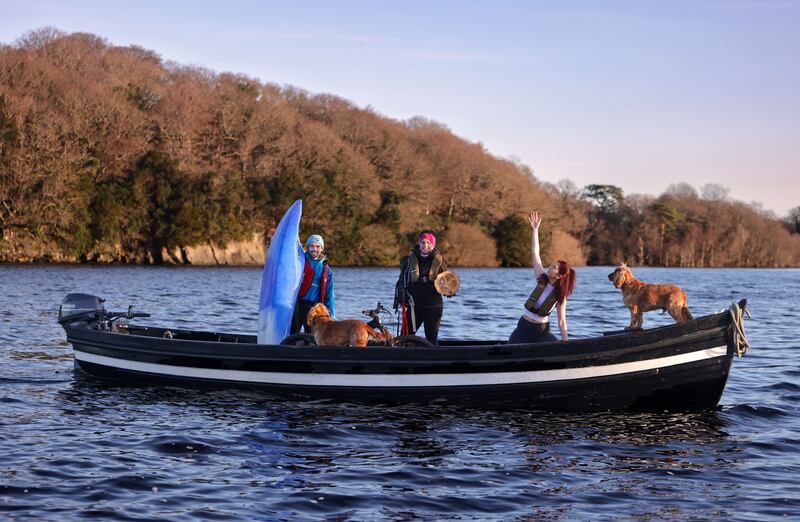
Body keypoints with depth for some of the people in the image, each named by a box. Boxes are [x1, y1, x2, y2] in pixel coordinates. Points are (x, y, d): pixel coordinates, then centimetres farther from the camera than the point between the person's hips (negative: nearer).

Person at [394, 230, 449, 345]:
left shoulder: (439, 260, 2)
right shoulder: (410, 259, 5)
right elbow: (402, 280, 12)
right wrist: (399, 298, 5)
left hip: (433, 306, -1)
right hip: (414, 304, 1)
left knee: (432, 338, 3)